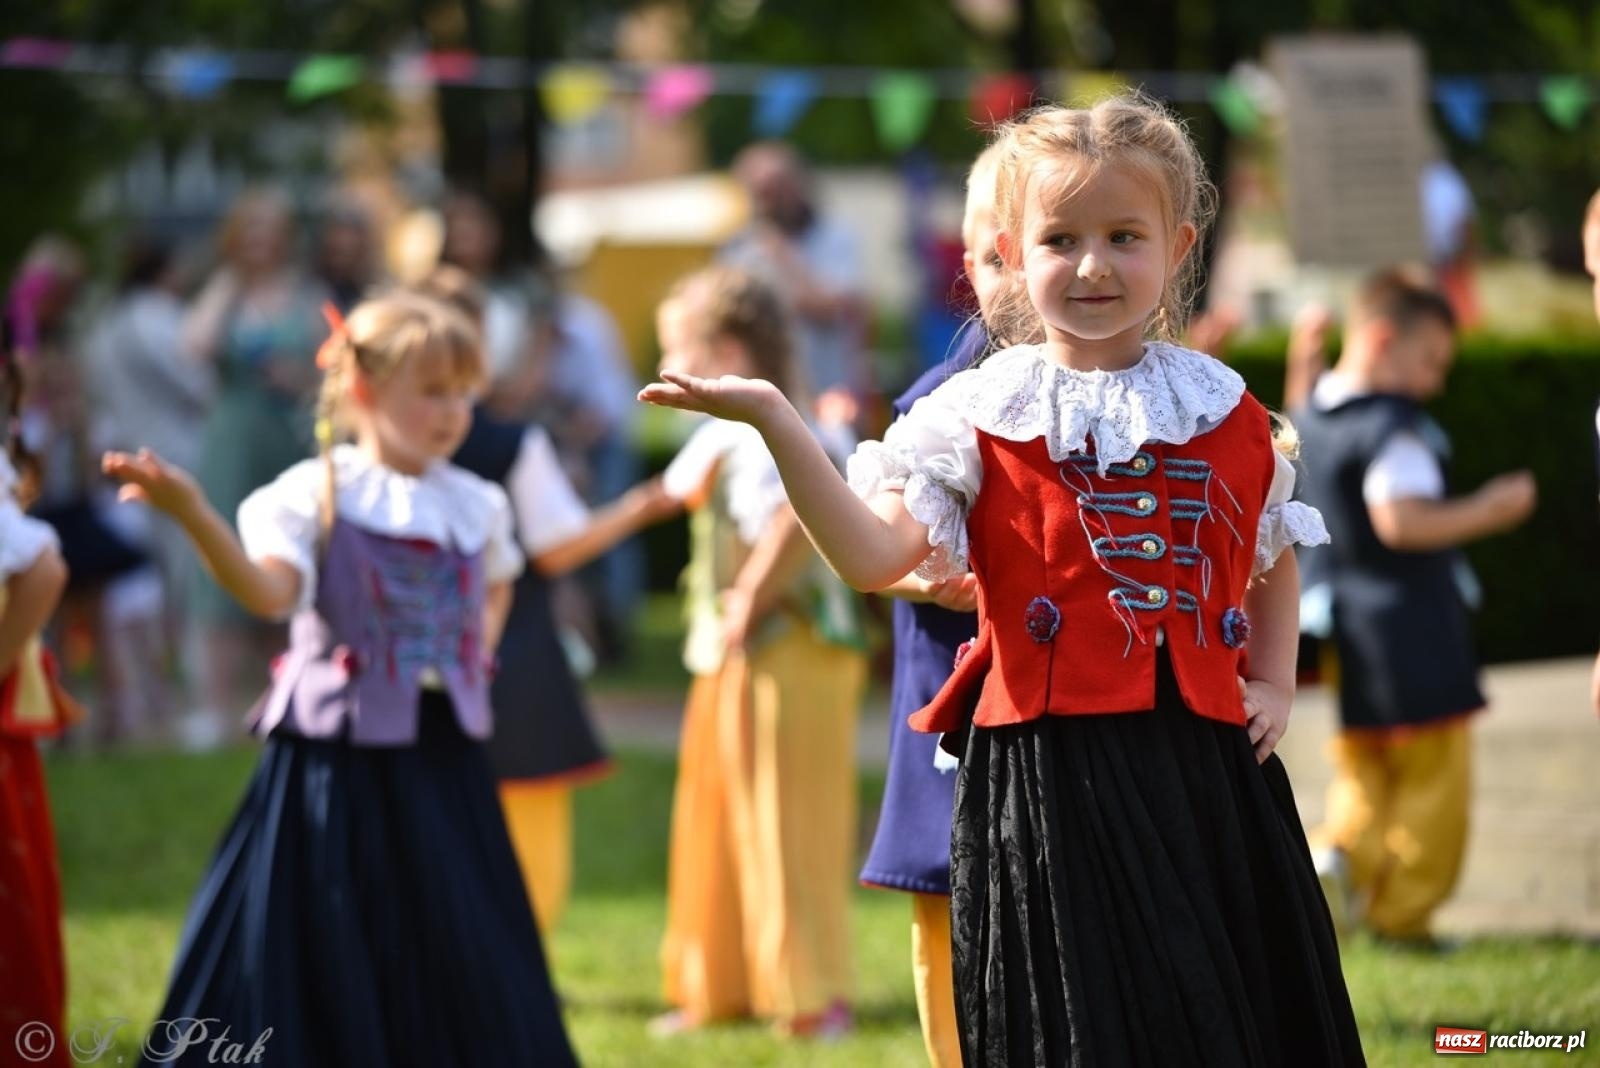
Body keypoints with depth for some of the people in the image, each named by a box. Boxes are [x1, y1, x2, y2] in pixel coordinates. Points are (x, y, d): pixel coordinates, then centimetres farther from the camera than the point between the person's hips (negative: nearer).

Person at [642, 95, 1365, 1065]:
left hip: (1207, 767, 4)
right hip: (1053, 774, -3)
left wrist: (1274, 686, 13)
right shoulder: (982, 417, -1)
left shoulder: (1225, 411, 10)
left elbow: (1273, 561, 28)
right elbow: (873, 556, -13)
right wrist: (773, 418, -21)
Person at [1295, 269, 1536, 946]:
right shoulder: (1394, 426, -17)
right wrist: (1486, 511, -17)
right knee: (1432, 783, 4)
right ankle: (1404, 914, 6)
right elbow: (1401, 520, -26)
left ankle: (1339, 856, -9)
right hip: (1411, 634, -8)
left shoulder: (1307, 421, 9)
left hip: (1340, 634, 8)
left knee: (1362, 777, 18)